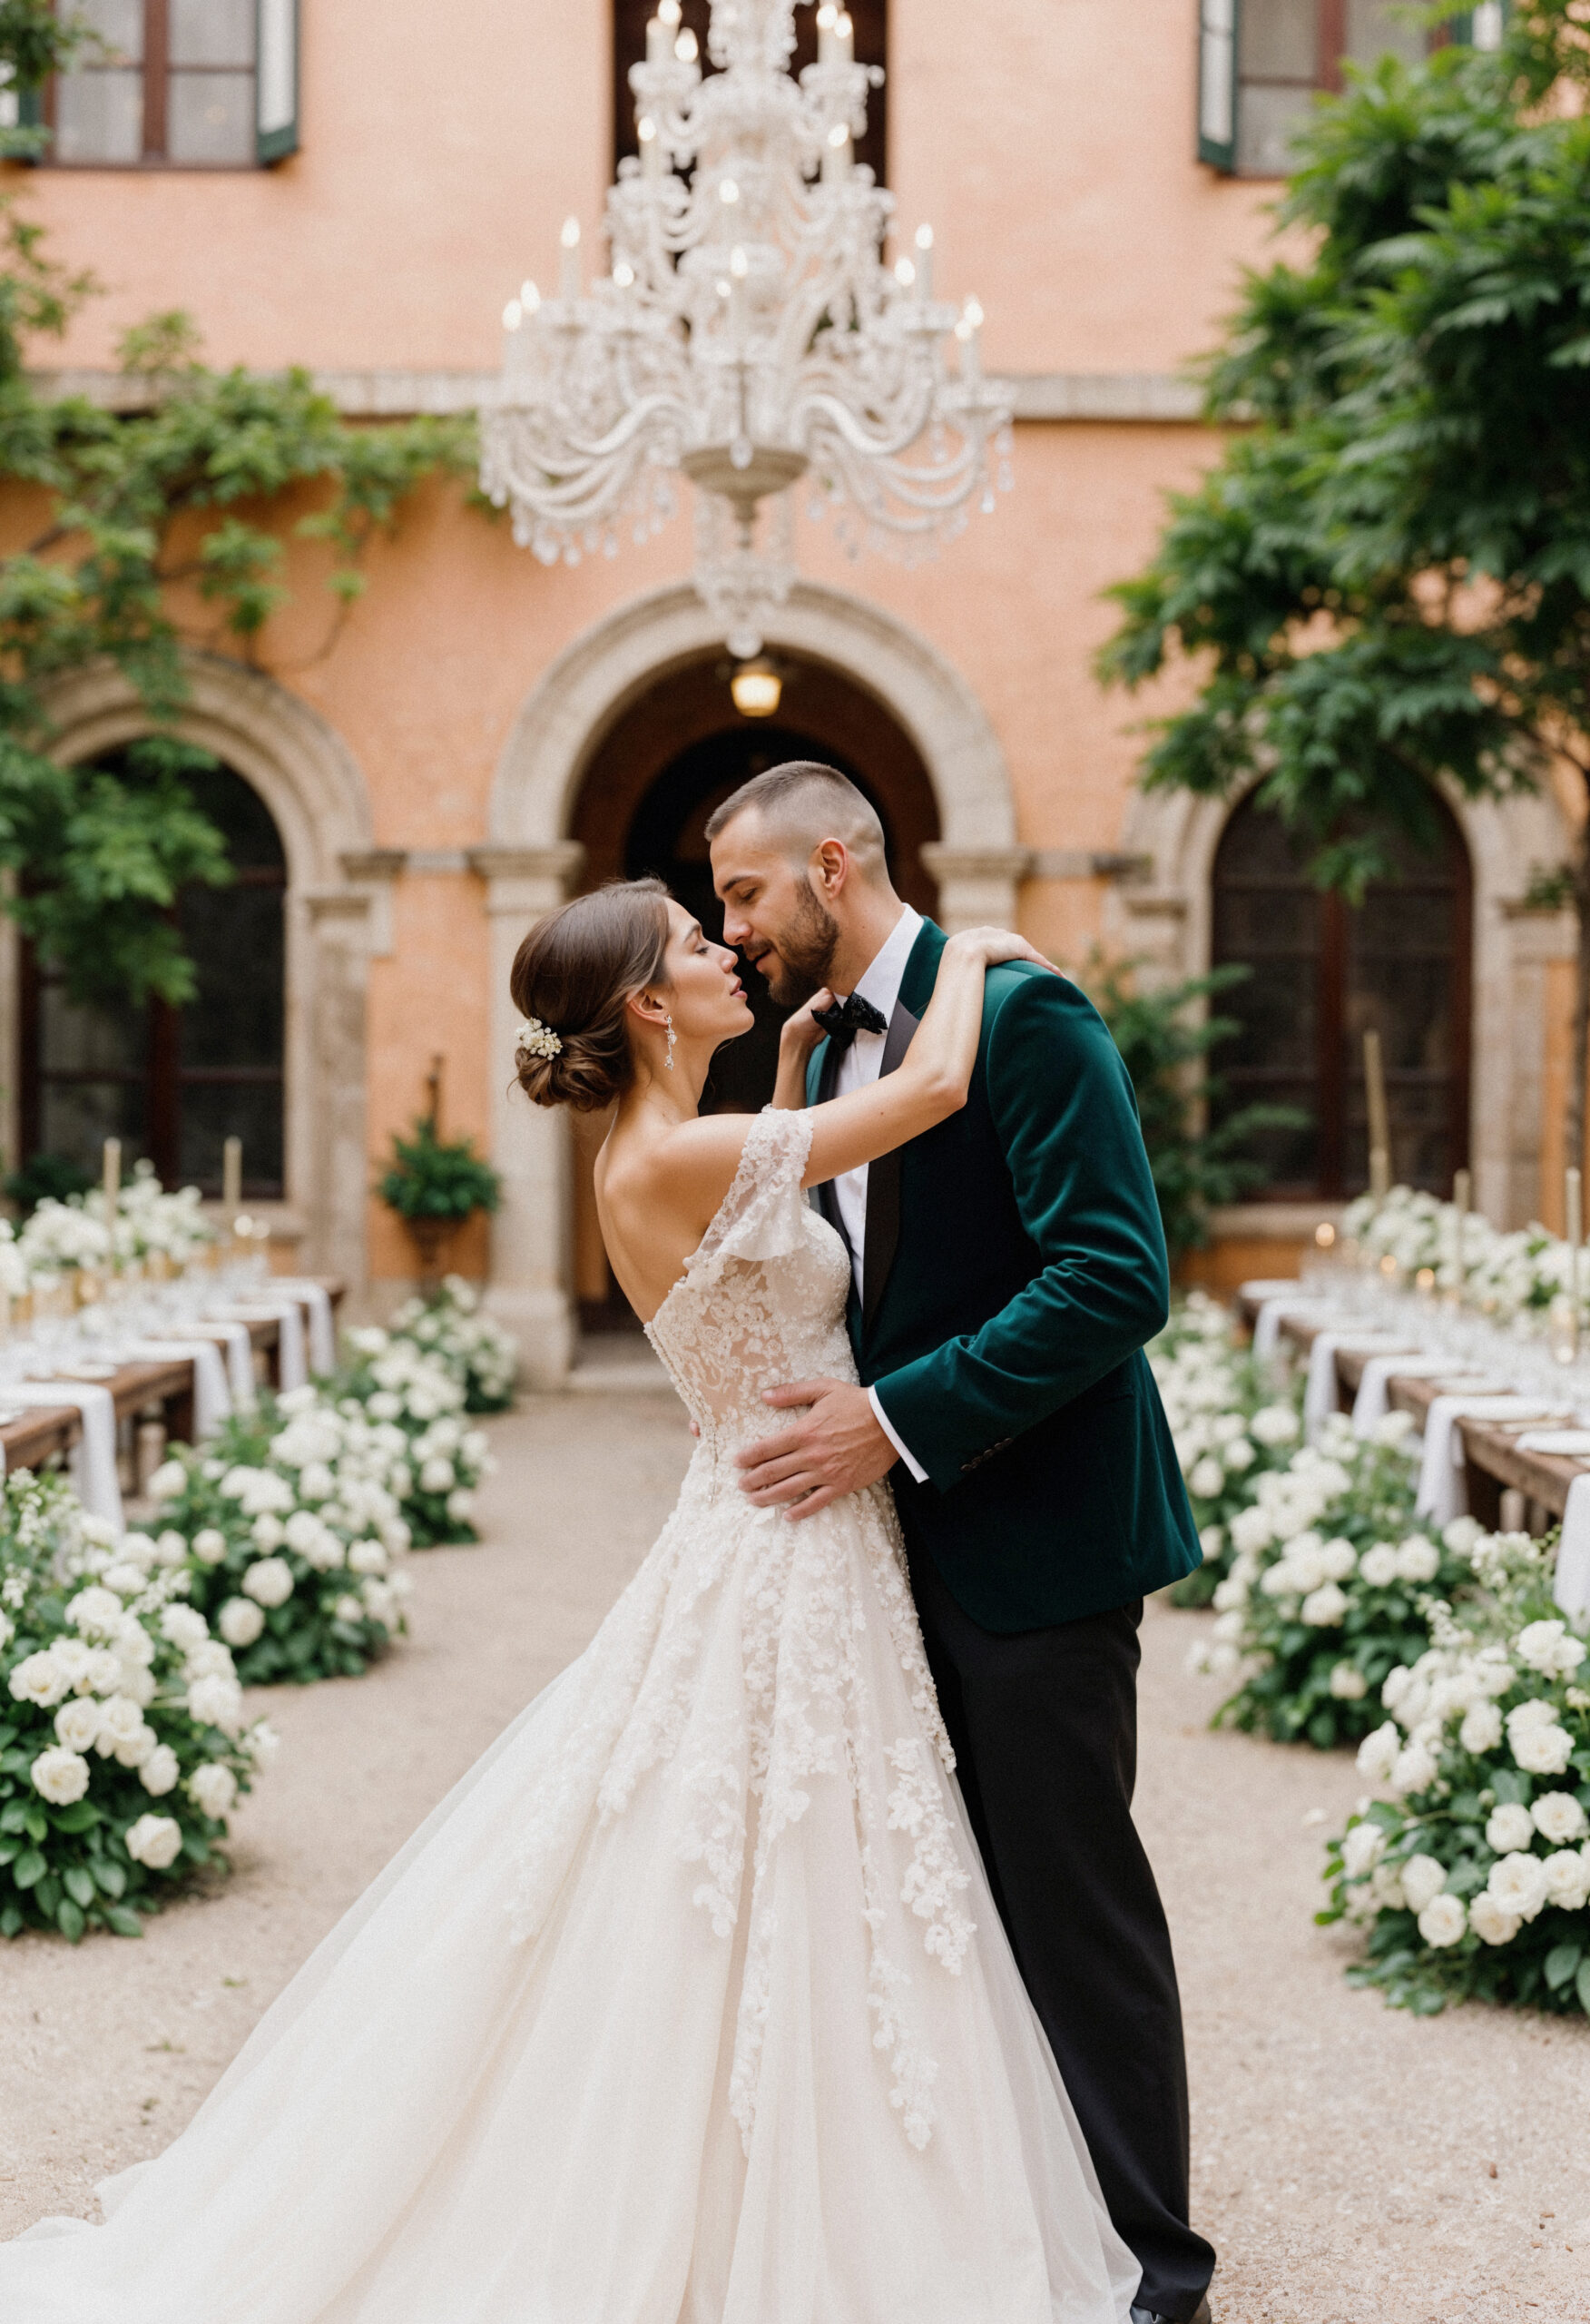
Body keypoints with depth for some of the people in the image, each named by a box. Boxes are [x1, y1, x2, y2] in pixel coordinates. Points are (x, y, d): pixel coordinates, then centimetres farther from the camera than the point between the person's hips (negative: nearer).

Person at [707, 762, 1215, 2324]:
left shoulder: (1019, 1014, -14)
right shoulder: (831, 1052, 14)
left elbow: (1116, 1277, -22)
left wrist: (898, 1420, -23)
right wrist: (829, 1415, 6)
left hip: (1033, 1542, -8)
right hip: (910, 1535, 8)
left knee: (1071, 1896, 0)